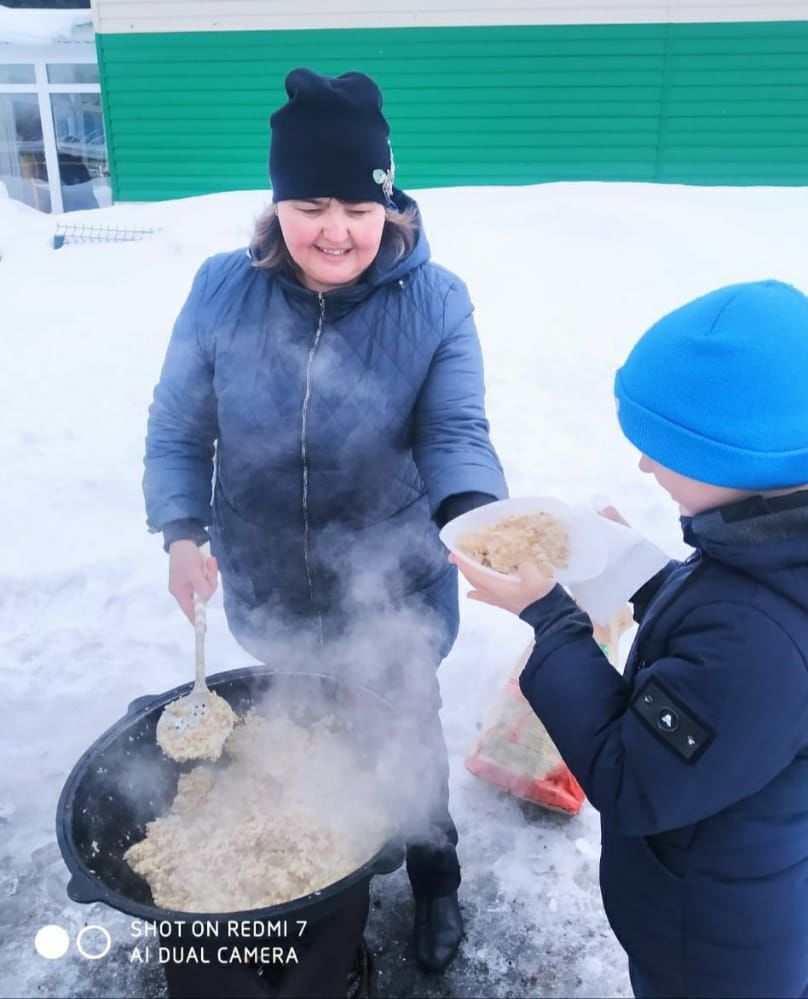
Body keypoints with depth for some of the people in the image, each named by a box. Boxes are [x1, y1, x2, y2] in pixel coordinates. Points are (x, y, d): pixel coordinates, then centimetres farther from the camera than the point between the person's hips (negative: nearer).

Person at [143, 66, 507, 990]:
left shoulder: (434, 301, -16)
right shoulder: (223, 291, -11)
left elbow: (454, 433, -19)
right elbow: (177, 428, -3)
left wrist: (475, 515, -39)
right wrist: (182, 532, -15)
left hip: (396, 590, -2)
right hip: (269, 592, 2)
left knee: (407, 730, 21)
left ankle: (434, 879, 50)